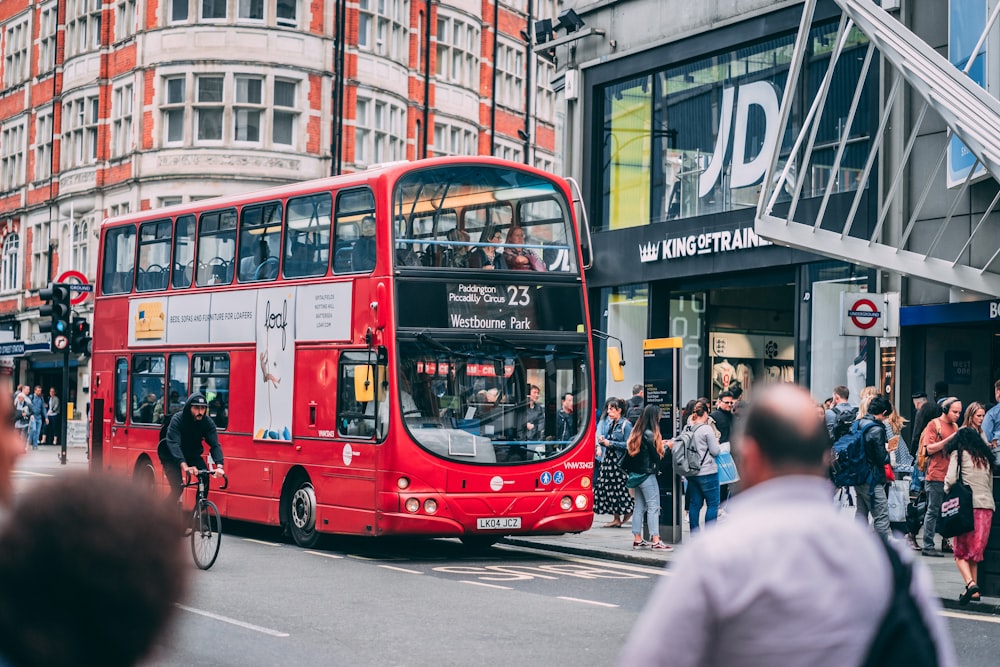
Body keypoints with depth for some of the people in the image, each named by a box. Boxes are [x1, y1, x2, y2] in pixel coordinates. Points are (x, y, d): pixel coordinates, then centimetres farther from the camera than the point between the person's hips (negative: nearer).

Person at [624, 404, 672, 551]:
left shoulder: (637, 433, 9)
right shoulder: (649, 434, -16)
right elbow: (656, 456, -15)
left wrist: (659, 444, 13)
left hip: (636, 475, 9)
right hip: (647, 475, -9)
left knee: (639, 507, 12)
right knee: (653, 507, -6)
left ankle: (637, 540, 14)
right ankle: (656, 542, -8)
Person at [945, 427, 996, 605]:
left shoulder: (958, 454, 2)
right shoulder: (986, 457, 18)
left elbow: (951, 479, -8)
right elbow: (991, 484, 18)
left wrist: (947, 490, 11)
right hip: (987, 505, 5)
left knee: (961, 551, 1)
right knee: (975, 551, 12)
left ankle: (970, 583, -20)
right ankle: (974, 591, 6)